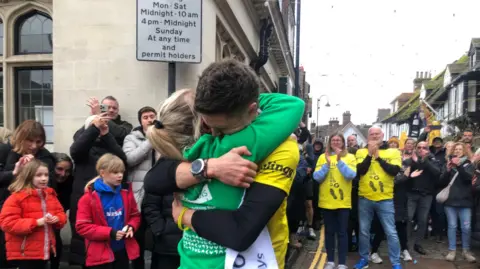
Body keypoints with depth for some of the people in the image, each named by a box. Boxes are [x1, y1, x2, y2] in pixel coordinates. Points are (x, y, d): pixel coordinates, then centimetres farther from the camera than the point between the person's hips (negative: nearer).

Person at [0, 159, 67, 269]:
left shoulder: (50, 195, 8)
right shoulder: (17, 197, -11)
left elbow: (61, 214, 14)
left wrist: (56, 219, -11)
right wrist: (37, 222, -23)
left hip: (45, 250, 6)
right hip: (24, 252, -6)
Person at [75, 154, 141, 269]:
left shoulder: (126, 192, 2)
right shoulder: (90, 196, -11)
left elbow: (135, 215, 14)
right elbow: (81, 226, -13)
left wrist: (131, 227, -9)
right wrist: (109, 233, -21)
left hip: (123, 250, 5)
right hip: (100, 254, -4)